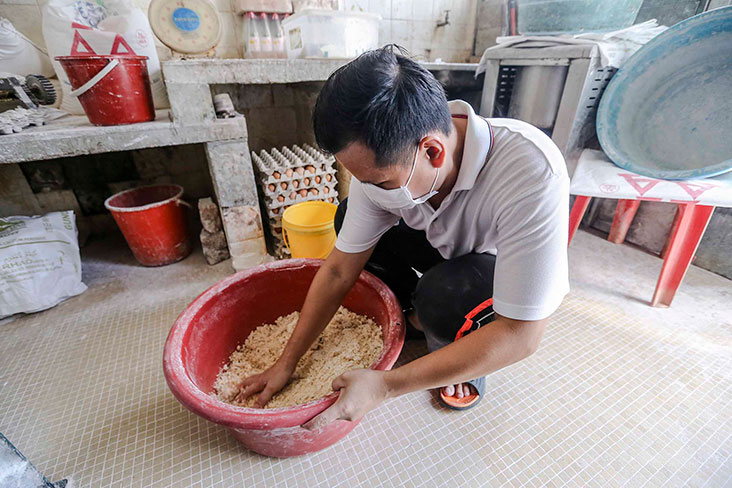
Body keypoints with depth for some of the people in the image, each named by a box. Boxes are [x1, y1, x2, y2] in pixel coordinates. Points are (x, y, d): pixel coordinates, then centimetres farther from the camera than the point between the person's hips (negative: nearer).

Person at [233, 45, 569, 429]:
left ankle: (464, 352, 0)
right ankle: (420, 312, 5)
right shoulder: (384, 160, -24)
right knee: (348, 217, -10)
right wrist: (286, 364, -10)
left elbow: (521, 336, -34)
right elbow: (339, 270, -16)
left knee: (443, 294, -36)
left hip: (507, 270, -3)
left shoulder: (531, 174, -39)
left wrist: (384, 386, -34)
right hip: (450, 245, 4)